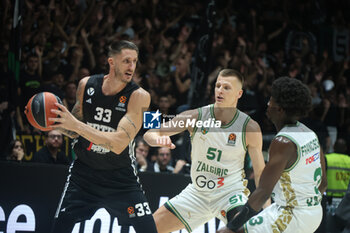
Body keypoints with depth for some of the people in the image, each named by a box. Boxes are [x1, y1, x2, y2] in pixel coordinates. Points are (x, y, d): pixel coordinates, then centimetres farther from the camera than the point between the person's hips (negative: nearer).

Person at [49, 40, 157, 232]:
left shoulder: (139, 96, -17)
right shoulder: (86, 85, -5)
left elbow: (119, 144, -27)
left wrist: (77, 125, -33)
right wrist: (52, 122, -12)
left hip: (121, 177, -2)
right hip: (84, 172, 2)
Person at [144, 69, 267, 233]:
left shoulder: (250, 128, -13)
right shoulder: (195, 117, -11)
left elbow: (260, 172, -5)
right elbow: (150, 134, -11)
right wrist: (160, 139, -36)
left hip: (231, 193, -3)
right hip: (197, 193, 3)